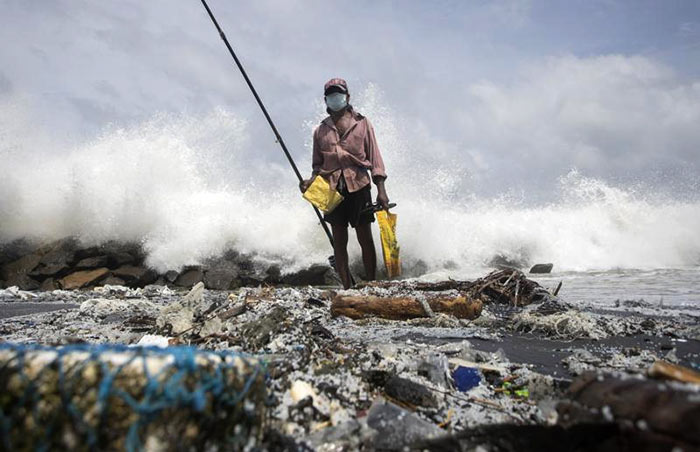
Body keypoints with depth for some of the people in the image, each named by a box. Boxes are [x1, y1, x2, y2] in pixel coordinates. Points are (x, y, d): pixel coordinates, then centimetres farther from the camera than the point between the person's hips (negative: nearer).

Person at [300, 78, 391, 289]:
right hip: (332, 190, 2)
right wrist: (311, 180, -5)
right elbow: (318, 164, 16)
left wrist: (381, 189, -6)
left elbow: (374, 158, 2)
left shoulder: (362, 124, 6)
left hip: (359, 187, -2)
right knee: (339, 242, 4)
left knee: (365, 240, 0)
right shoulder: (321, 130, 13)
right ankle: (347, 287, 11)